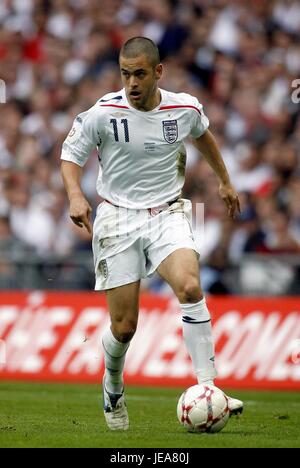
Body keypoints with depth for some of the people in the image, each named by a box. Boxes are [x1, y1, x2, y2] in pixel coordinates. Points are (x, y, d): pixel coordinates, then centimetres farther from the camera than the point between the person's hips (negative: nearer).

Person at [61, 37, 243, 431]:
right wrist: (75, 196, -19)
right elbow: (70, 155, 1)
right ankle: (113, 387, 30)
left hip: (168, 214, 1)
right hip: (118, 217, -1)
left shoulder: (186, 109, -3)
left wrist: (225, 181, 32)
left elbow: (203, 135, 21)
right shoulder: (103, 113, -11)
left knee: (190, 286, -28)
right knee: (124, 326, -3)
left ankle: (208, 390, -26)